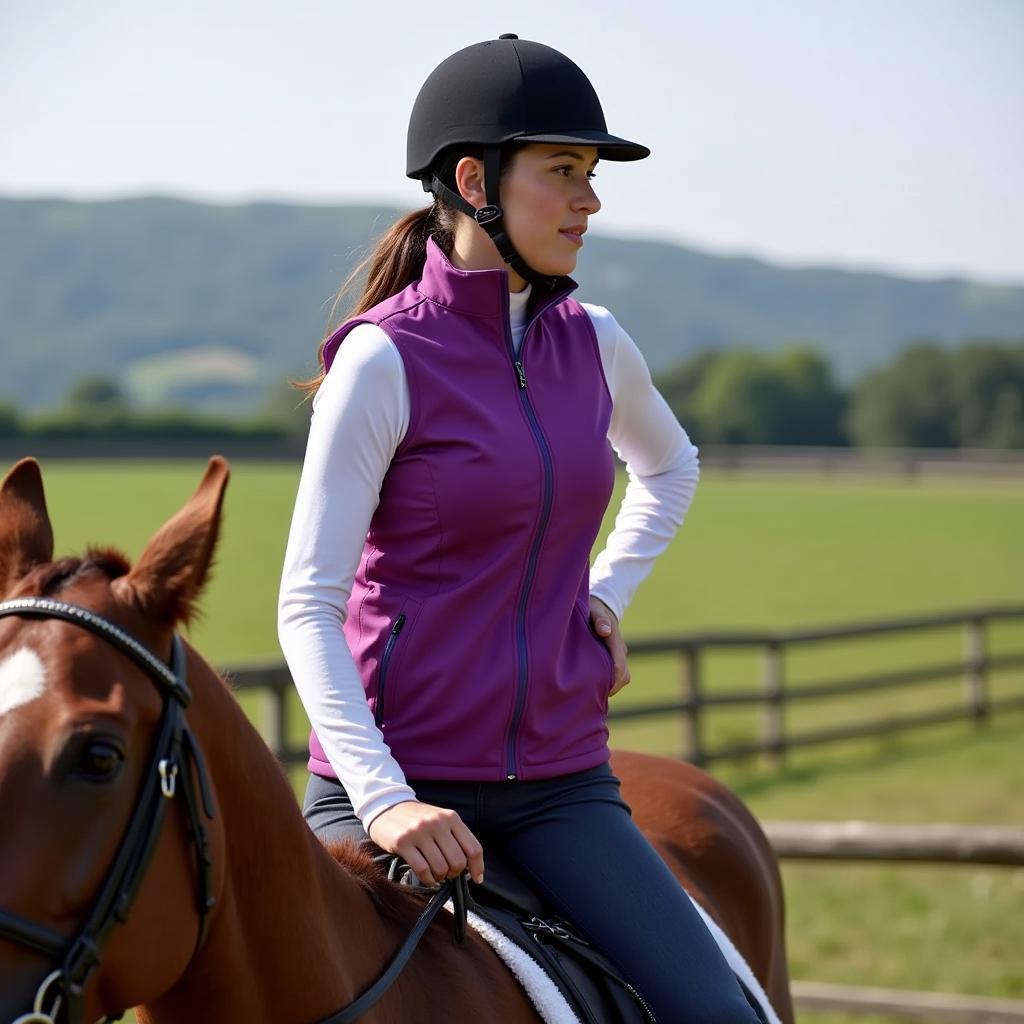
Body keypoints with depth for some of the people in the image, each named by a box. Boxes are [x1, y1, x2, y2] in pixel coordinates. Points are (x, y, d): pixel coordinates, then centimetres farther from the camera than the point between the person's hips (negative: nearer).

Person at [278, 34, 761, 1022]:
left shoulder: (593, 344, 7)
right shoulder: (385, 358, -10)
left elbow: (670, 465, 30)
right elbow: (308, 606, -12)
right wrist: (381, 798, -23)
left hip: (559, 781, 5)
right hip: (398, 779, -4)